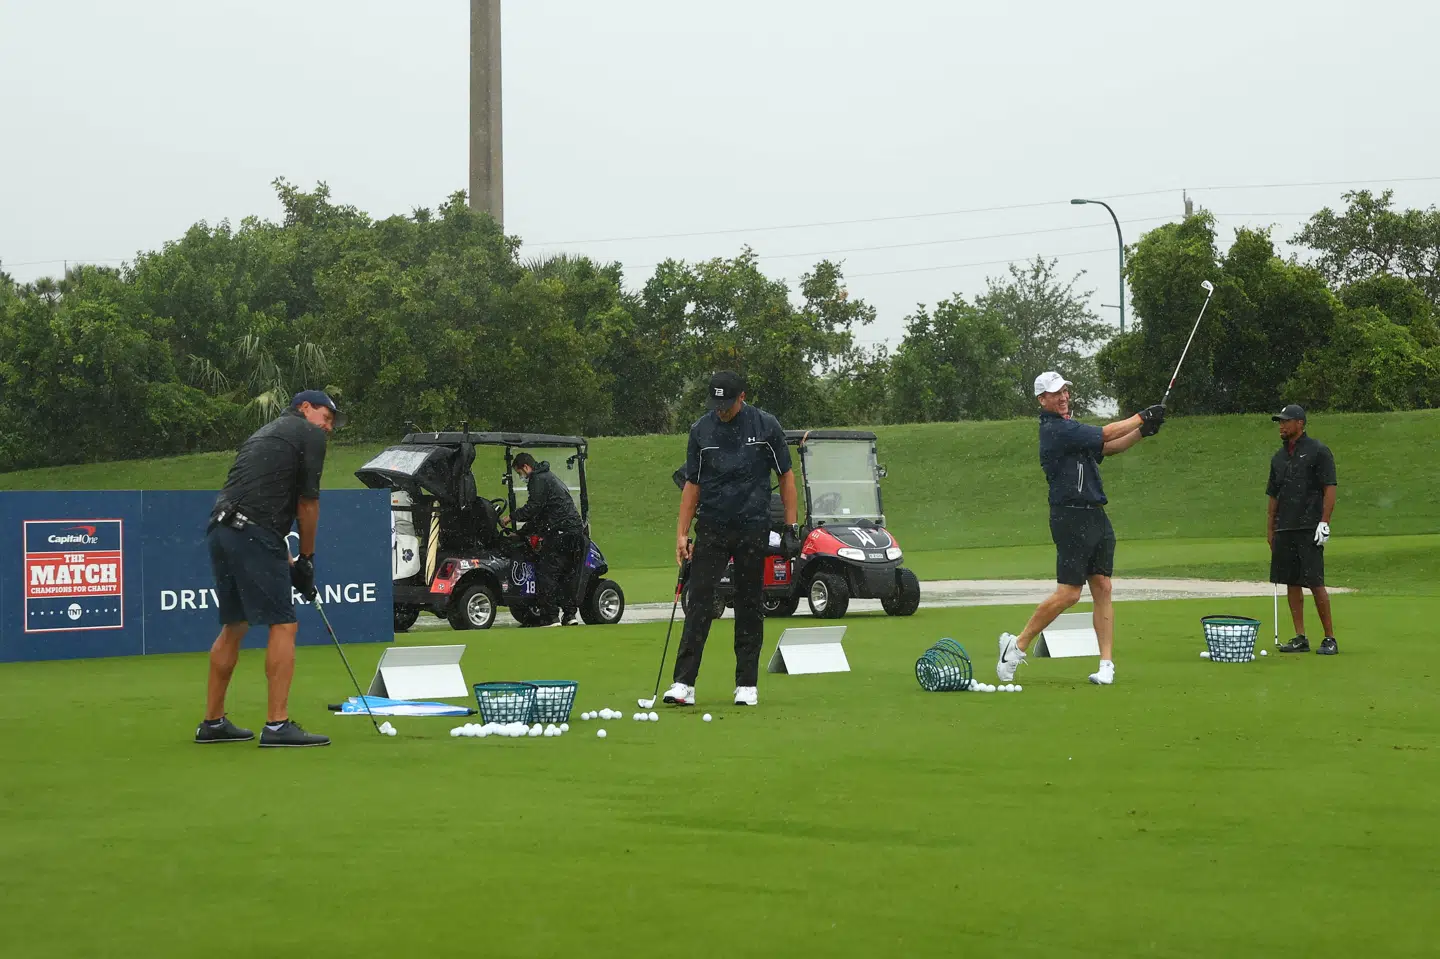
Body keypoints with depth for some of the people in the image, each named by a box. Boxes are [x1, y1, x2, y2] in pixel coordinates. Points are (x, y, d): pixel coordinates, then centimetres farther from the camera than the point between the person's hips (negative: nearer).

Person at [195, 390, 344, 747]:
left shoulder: (264, 434, 30)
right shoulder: (310, 434, 6)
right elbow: (307, 503, 2)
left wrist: (286, 562, 23)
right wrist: (306, 560, 12)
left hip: (219, 530, 9)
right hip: (253, 534, -9)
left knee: (234, 626, 19)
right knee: (283, 625, -5)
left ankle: (213, 722, 24)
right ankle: (277, 725, -9)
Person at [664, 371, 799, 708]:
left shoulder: (766, 426, -3)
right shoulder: (701, 430, 1)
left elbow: (786, 476, 4)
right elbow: (692, 483, 7)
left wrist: (791, 526, -1)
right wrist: (682, 533, 2)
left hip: (753, 528, -1)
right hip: (711, 528, 1)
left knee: (750, 605, 4)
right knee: (699, 602, -7)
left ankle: (747, 684, 11)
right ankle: (684, 683, -9)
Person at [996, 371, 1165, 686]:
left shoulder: (1067, 428, 18)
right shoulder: (1056, 430, -13)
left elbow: (1106, 448, 19)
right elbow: (1105, 435, -13)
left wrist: (1141, 432, 5)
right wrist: (1141, 417, -1)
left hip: (1095, 517, 9)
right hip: (1071, 517, -9)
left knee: (1102, 589, 2)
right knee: (1068, 593, -9)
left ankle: (1107, 663, 0)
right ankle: (1017, 645, 4)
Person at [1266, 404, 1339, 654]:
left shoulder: (1318, 451, -4)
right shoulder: (1279, 457, 16)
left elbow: (1329, 488, -8)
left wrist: (1324, 522, -15)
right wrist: (1270, 530, 15)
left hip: (1309, 529, -7)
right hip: (1284, 529, 7)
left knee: (1315, 583, -9)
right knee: (1291, 582, 5)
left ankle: (1330, 638, -1)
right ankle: (1300, 638, 10)